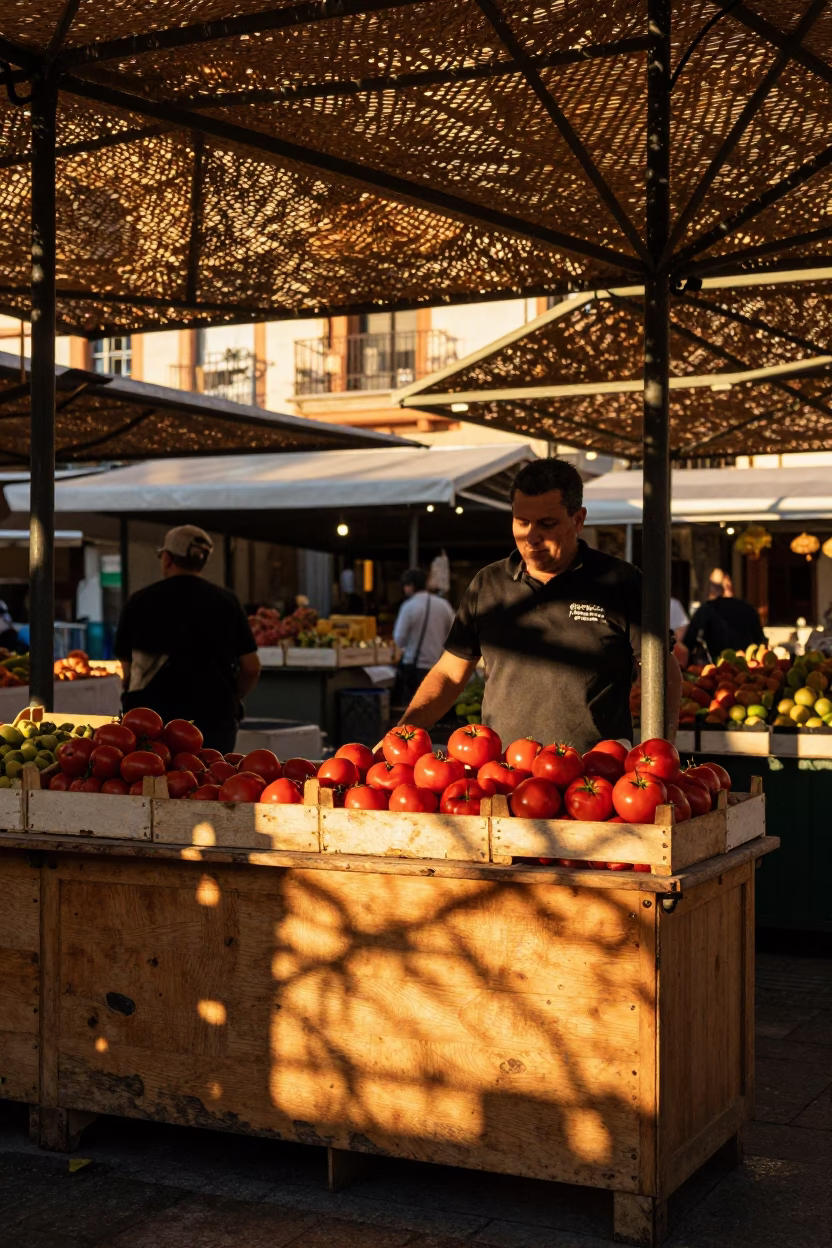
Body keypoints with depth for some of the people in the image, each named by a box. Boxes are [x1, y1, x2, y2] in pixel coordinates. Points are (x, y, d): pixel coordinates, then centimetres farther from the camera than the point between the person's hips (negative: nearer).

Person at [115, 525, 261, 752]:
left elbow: (128, 670, 5)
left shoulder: (140, 601, 1)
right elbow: (251, 668, 3)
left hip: (152, 721, 0)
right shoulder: (226, 601, 3)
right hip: (214, 720, 1)